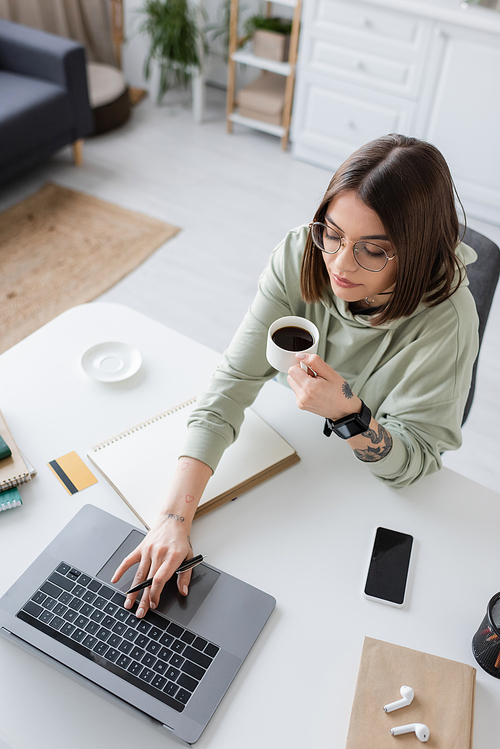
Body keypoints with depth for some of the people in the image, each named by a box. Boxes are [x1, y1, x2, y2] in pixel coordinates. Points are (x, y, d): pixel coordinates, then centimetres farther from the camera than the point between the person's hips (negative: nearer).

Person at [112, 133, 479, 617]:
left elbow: (413, 463, -24)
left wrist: (351, 414, -47)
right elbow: (233, 379, -29)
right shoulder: (299, 255, -26)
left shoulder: (446, 319, -33)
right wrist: (175, 516, -38)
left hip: (369, 484, -2)